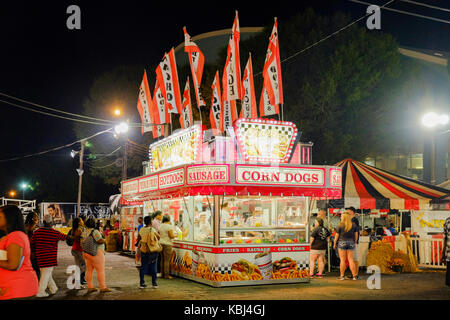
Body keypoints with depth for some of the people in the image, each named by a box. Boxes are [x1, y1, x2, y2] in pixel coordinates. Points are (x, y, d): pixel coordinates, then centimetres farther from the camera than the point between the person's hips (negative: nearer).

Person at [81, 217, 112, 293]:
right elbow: (100, 241, -28)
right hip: (96, 253, -8)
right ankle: (103, 287, -3)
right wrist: (104, 240, -9)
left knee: (89, 270, 11)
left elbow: (82, 243, 14)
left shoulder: (84, 232, 7)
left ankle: (90, 287, 13)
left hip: (86, 253, 8)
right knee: (101, 270, -3)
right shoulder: (95, 231, -17)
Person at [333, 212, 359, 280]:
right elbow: (356, 235, 9)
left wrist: (334, 244, 8)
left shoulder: (340, 225, -6)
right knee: (351, 259, 6)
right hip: (351, 242, 3)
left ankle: (342, 276, 4)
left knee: (342, 260, 1)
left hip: (342, 242, -3)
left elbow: (337, 236, -2)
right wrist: (354, 242, 20)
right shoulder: (353, 225, 4)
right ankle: (354, 275, 3)